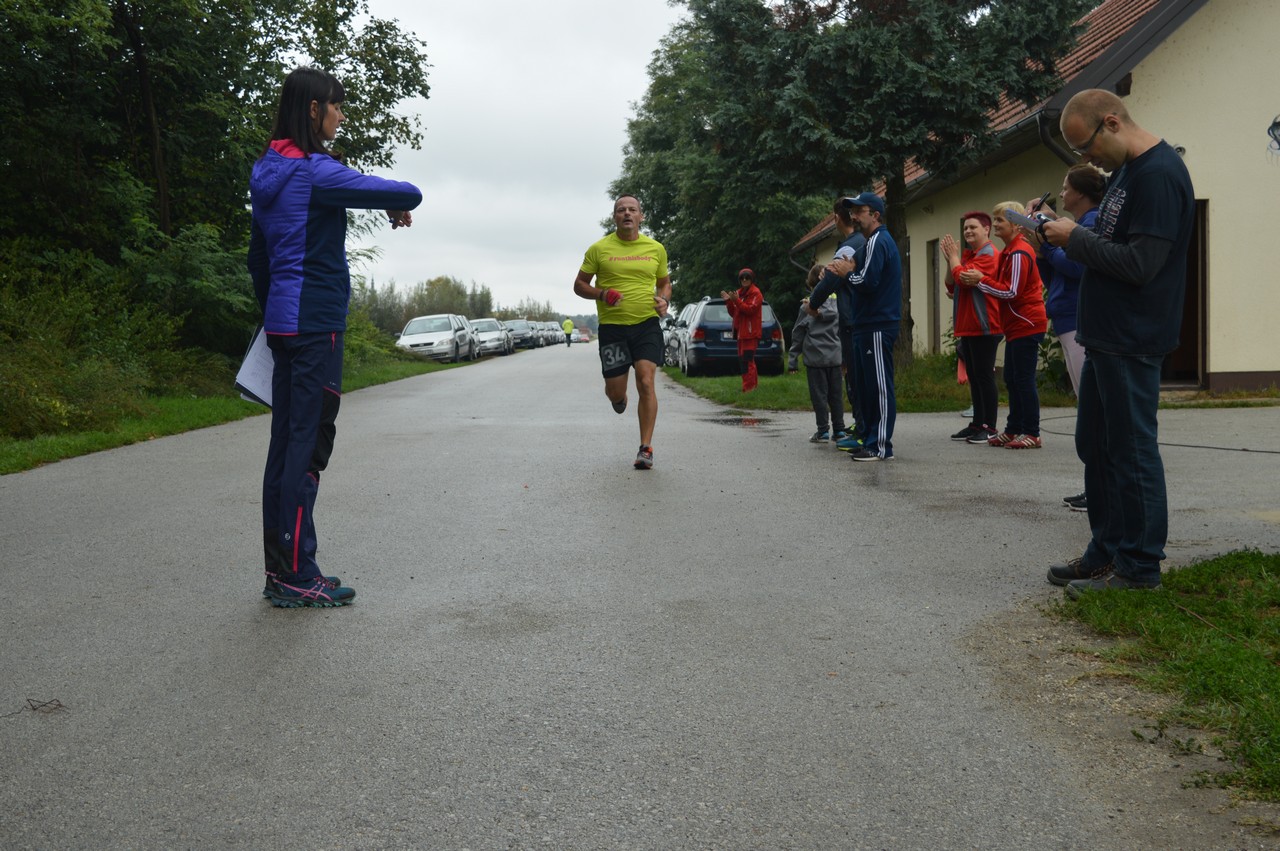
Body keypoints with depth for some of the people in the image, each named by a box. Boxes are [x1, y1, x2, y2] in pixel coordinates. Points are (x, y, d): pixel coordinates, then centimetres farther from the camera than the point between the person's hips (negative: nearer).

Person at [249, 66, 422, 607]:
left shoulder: (267, 173, 14)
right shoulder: (315, 171, -13)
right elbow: (407, 193, -15)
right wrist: (396, 208, 8)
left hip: (283, 321, 9)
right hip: (315, 323, -9)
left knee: (285, 441, 10)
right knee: (307, 444, -6)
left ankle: (279, 571, 16)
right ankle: (296, 577, -1)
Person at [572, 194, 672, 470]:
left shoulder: (656, 249, 7)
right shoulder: (599, 249, 1)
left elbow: (664, 283, 21)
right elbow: (579, 285, 7)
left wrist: (664, 300, -1)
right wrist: (601, 294, -13)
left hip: (647, 324, 0)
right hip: (612, 326, 0)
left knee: (646, 383, -15)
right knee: (615, 392, 3)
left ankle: (646, 449, -7)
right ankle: (620, 397, 45)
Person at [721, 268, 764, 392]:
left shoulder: (755, 293, -6)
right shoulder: (740, 293, 19)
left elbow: (750, 309, -18)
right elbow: (734, 313, 18)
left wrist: (736, 301, -24)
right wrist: (729, 301, 2)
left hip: (750, 333, -9)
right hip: (741, 332, 9)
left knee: (747, 360, -14)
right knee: (745, 360, 13)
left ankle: (749, 388, -15)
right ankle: (754, 383, 21)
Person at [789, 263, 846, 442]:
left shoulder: (808, 306, -6)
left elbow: (798, 334, -3)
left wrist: (793, 359, 3)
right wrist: (845, 357, 17)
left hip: (815, 357, -3)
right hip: (835, 357, 4)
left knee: (819, 395, 2)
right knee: (836, 394, 11)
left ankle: (823, 431, 2)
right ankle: (839, 429, 14)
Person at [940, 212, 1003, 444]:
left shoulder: (989, 255, -10)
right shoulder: (968, 255, 18)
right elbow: (952, 286, 16)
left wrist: (954, 257, -5)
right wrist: (950, 259, 4)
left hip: (984, 327, -9)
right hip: (967, 327, 9)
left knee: (984, 375, -7)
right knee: (974, 376, 11)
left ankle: (989, 427, -4)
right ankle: (977, 424, 16)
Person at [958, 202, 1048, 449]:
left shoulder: (1019, 253, -15)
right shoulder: (1009, 251, 17)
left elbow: (1011, 292, -19)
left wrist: (981, 280, -13)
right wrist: (979, 280, 4)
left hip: (1026, 325, -10)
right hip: (1016, 326, 10)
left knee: (1024, 379, -7)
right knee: (1012, 379, 13)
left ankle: (1032, 434, -2)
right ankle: (1013, 430, 20)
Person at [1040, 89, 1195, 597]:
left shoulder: (1158, 174, -17)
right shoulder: (1124, 172, 15)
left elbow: (1139, 263, -22)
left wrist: (1076, 239, -13)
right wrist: (1067, 238, 2)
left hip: (1132, 341, -10)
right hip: (1103, 336, 10)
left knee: (1131, 450, -3)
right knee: (1096, 447, 15)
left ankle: (1139, 566, 6)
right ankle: (1106, 551, 25)